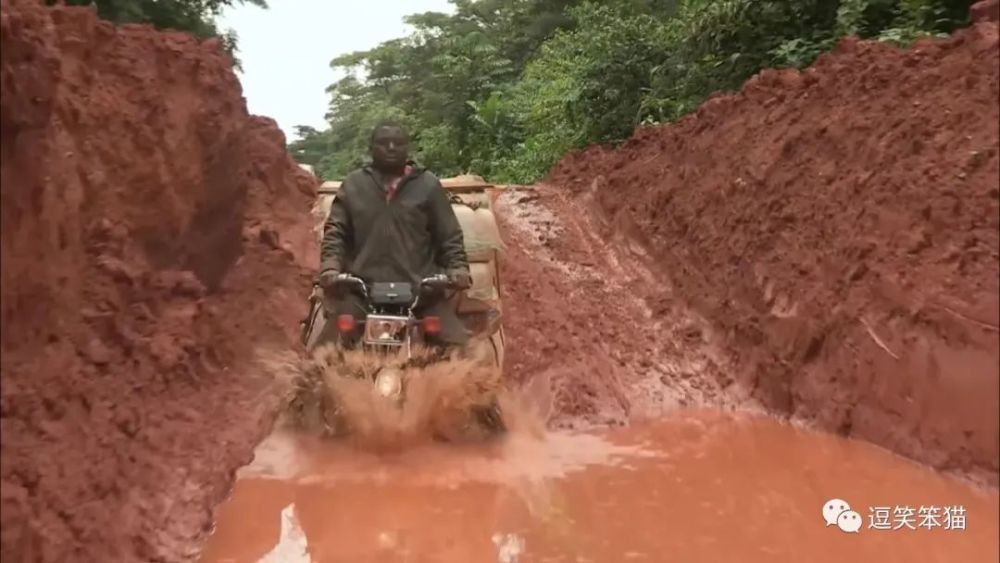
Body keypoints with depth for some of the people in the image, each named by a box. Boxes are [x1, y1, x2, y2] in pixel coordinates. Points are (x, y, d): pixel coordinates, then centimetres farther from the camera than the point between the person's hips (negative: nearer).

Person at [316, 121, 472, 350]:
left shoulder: (428, 185, 9)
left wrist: (458, 267, -7)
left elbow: (449, 235, 8)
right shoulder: (353, 184, 10)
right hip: (361, 286, 1)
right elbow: (335, 231, 9)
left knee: (456, 345, -9)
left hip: (420, 286, 0)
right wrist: (330, 267, -8)